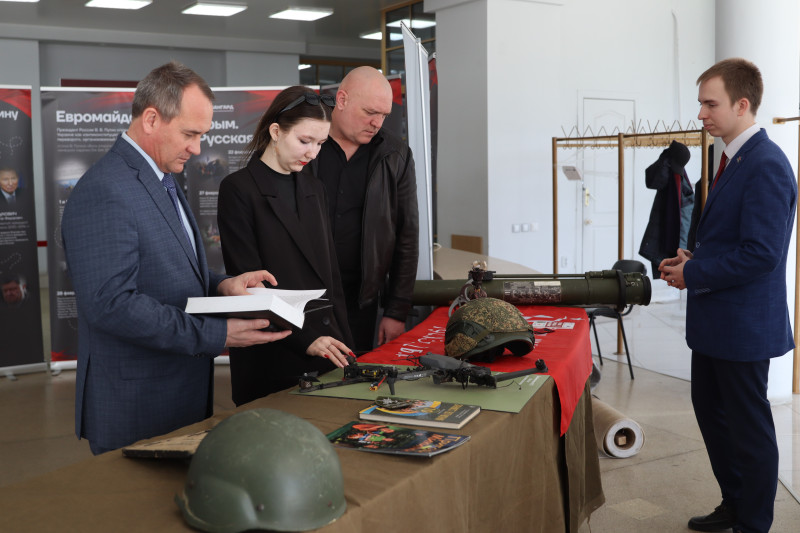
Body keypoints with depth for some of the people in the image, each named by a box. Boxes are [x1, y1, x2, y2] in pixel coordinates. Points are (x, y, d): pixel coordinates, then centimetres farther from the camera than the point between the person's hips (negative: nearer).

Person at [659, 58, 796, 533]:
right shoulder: (735, 159, 10)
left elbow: (760, 254, -26)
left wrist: (694, 274, -17)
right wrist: (694, 259, 3)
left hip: (743, 324, -10)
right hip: (714, 319, 10)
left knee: (749, 428, 5)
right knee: (711, 410, 22)